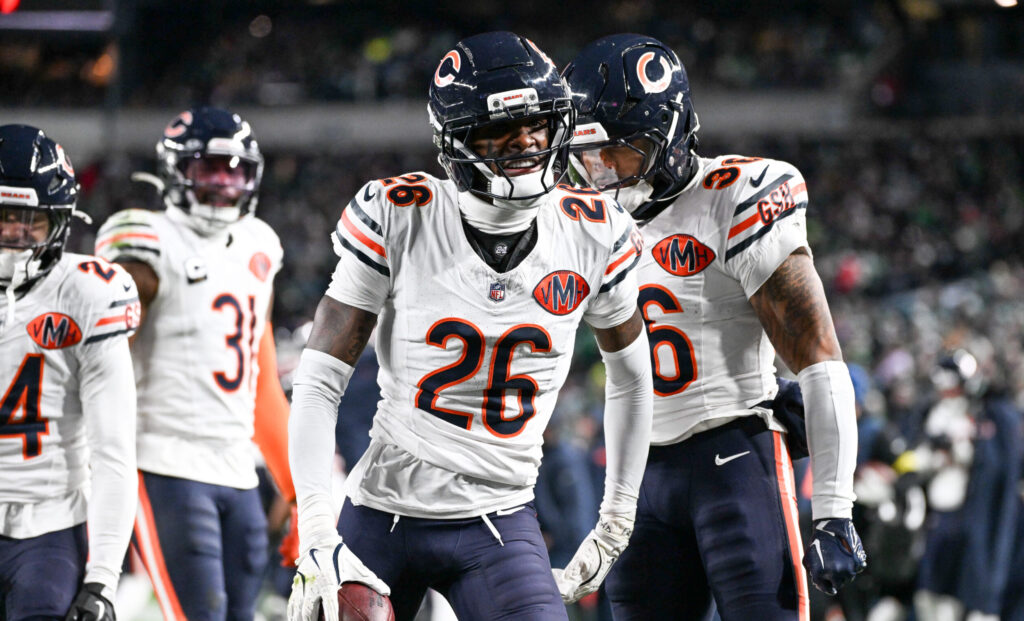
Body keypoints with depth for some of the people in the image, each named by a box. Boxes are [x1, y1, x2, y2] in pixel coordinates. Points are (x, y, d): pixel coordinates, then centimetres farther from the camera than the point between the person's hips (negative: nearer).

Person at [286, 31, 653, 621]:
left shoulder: (592, 235, -4)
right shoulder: (400, 222, -10)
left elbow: (630, 373, 15)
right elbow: (319, 382, -8)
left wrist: (617, 520, 16)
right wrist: (315, 531, -16)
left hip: (499, 522, 1)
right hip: (382, 515, -1)